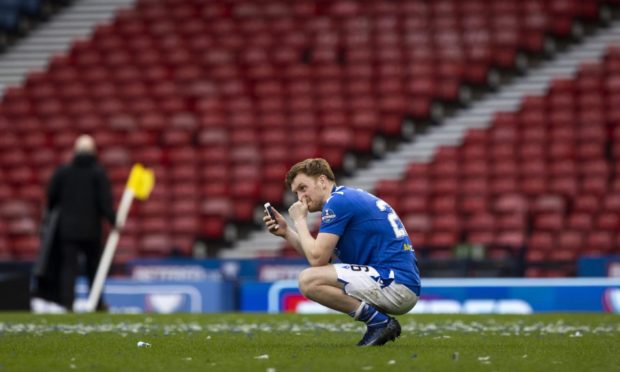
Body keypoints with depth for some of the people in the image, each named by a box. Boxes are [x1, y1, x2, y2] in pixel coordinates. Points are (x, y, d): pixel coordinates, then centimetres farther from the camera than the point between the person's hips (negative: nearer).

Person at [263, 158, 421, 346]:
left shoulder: (337, 202, -9)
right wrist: (286, 232, 16)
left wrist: (300, 221, 2)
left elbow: (317, 259, -11)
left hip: (396, 282, -10)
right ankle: (380, 322, 11)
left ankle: (379, 322, -12)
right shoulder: (350, 197, 21)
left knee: (308, 281, -16)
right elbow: (322, 257, 22)